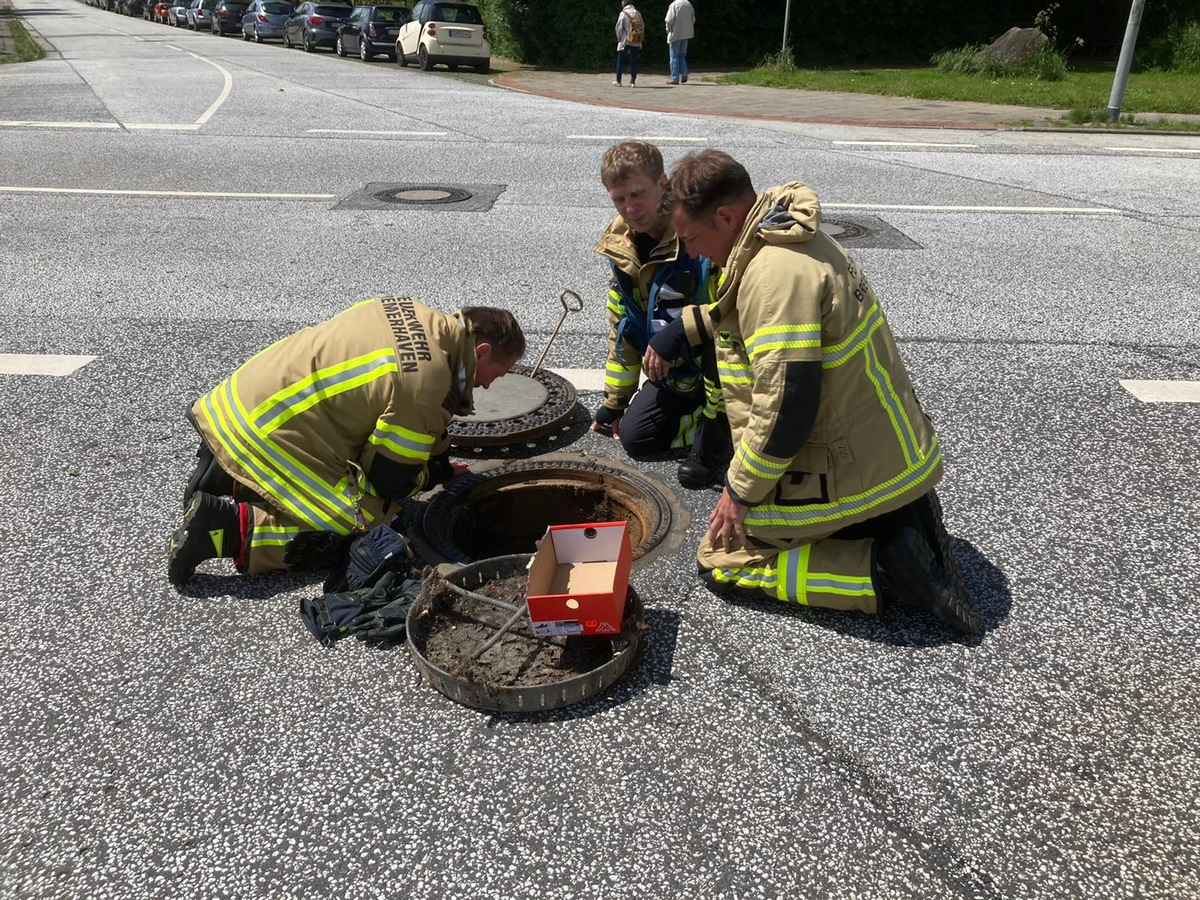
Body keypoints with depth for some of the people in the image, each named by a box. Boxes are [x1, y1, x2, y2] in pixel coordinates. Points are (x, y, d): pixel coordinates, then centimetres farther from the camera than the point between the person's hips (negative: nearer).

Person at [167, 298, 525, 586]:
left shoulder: (409, 311, 6)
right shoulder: (425, 386, -22)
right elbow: (392, 480, -13)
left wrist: (443, 466, 22)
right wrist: (432, 475, 10)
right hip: (264, 434, -10)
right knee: (366, 530, -9)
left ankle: (230, 479, 16)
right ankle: (229, 527, -13)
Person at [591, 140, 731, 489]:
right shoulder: (621, 245, -2)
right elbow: (623, 328, 8)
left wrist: (716, 411, -30)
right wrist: (615, 404, 12)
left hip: (716, 368, -7)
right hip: (674, 373, 7)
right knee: (635, 438, 1)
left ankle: (716, 436, -13)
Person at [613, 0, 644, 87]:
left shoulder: (623, 14, -9)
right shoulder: (638, 13, 4)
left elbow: (619, 27, -9)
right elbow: (643, 26, 5)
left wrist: (619, 38, 6)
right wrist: (640, 39, 11)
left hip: (625, 41, -3)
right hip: (637, 42, 3)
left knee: (620, 61, 9)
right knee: (634, 61, 7)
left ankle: (618, 81, 10)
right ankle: (633, 82, 3)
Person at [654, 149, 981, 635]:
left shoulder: (775, 272, -26)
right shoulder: (798, 239, 6)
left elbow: (785, 410, -27)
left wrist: (739, 491, -14)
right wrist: (684, 327, 24)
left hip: (851, 476, -10)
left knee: (720, 560, 4)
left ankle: (884, 569, -6)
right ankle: (898, 519, 11)